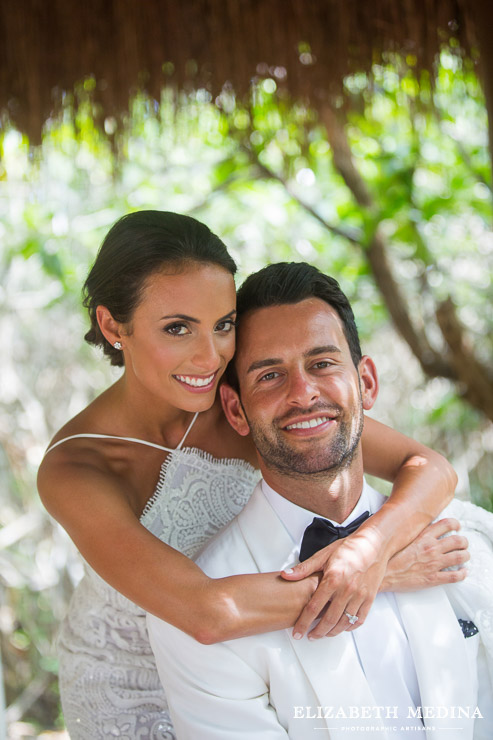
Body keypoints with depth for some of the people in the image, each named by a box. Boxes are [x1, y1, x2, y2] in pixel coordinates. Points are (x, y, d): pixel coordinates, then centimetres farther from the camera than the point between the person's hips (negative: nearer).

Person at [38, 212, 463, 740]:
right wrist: (394, 571, -38)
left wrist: (371, 547, -43)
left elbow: (431, 468, -22)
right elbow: (206, 613, -42)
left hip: (240, 667, 3)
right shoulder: (72, 470, -31)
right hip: (128, 687, -3)